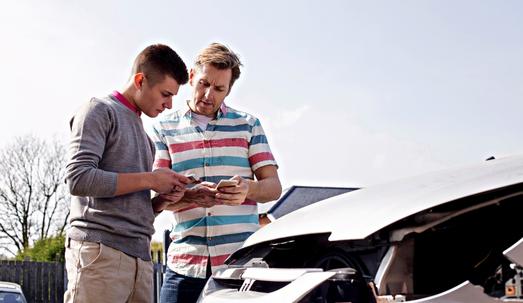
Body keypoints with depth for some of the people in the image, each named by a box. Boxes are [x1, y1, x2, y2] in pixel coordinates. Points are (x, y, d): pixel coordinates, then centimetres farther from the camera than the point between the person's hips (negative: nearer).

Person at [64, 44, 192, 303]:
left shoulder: (143, 136, 25)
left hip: (140, 258, 7)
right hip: (100, 250, -7)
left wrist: (162, 200, 5)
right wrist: (150, 179, -8)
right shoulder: (100, 111, 1)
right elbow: (78, 178, -13)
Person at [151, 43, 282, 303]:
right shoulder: (164, 129, 11)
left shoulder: (248, 125, 12)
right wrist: (189, 197, -18)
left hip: (241, 260, 0)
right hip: (185, 261, 0)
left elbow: (274, 186, 7)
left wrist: (247, 189, -16)